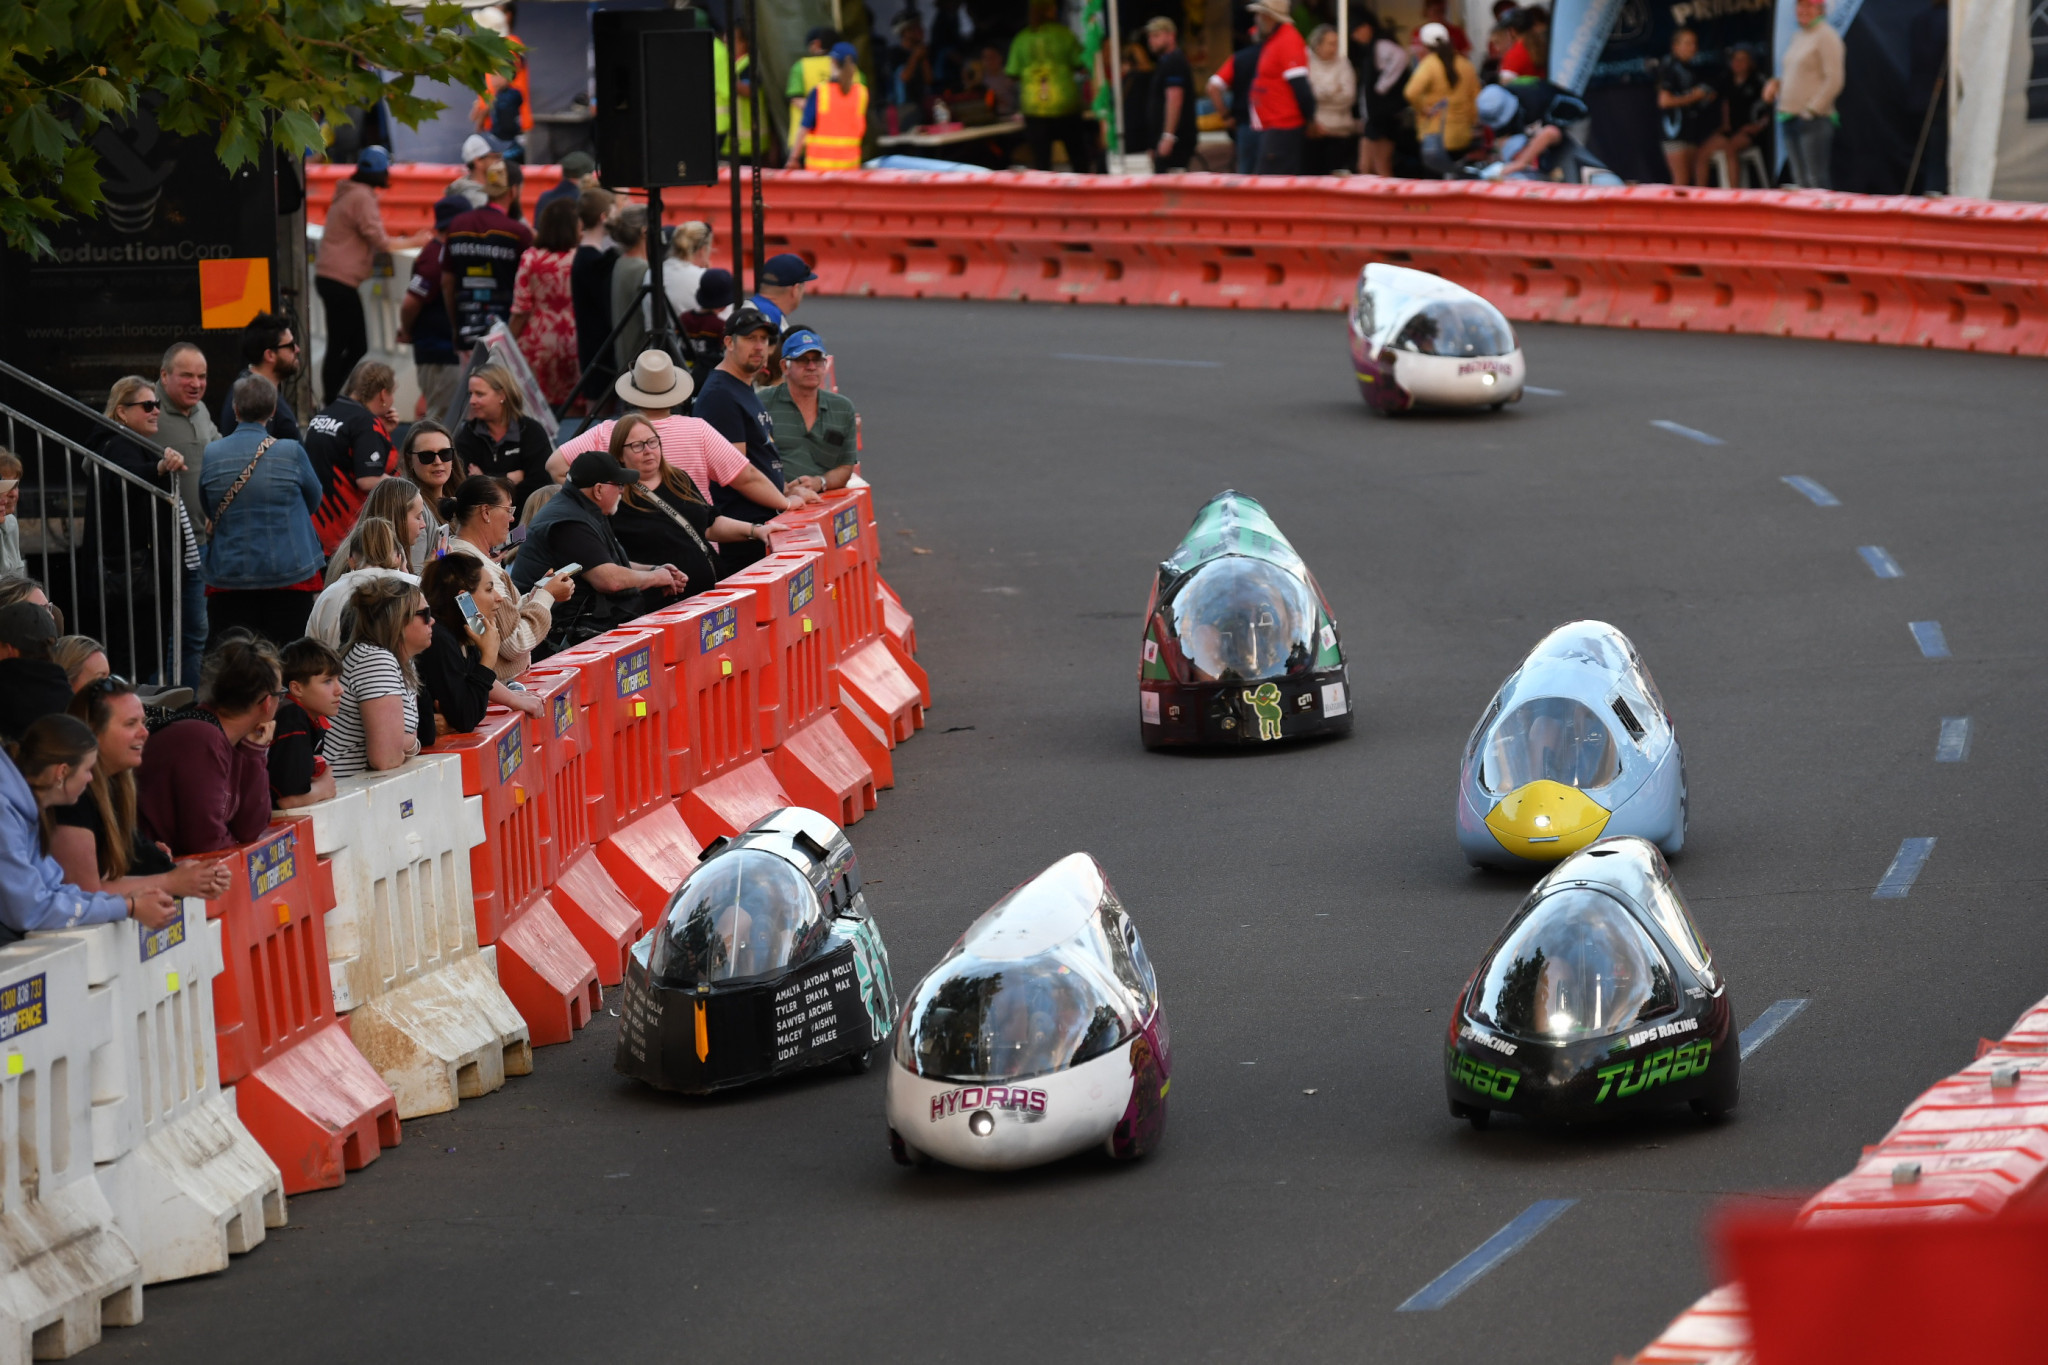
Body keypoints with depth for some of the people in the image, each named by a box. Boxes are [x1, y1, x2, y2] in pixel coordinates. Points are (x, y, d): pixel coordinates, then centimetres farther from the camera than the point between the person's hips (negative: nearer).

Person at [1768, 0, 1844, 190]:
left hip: (1814, 119, -9)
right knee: (1800, 183, 7)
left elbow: (1834, 80, -13)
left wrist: (1812, 110, -15)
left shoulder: (1826, 36, -7)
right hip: (1790, 118, 9)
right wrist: (1776, 84, 8)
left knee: (1816, 182, -12)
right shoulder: (1797, 38, 18)